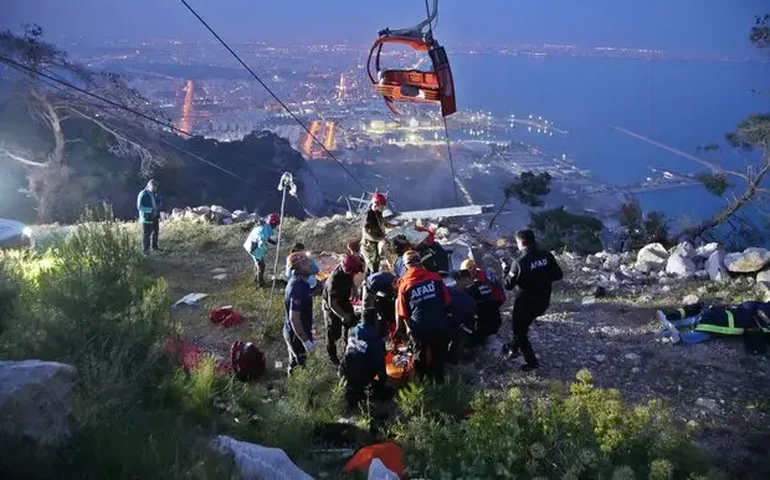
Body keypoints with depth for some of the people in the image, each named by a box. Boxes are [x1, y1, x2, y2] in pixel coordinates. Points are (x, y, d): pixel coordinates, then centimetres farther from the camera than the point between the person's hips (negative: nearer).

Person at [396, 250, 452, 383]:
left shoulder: (404, 284, -6)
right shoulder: (435, 278, -5)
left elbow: (403, 312, -1)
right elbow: (447, 302, 1)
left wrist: (409, 326, 14)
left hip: (419, 328, -1)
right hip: (439, 325, 1)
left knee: (420, 357, 20)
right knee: (438, 356, 20)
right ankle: (439, 381, 30)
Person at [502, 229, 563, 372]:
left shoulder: (520, 262, -24)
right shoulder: (547, 256, -9)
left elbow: (509, 285, -15)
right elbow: (558, 275, 2)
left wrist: (505, 269, 0)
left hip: (527, 301, -6)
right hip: (543, 301, 6)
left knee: (519, 329, 15)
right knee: (523, 324, 29)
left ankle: (531, 362, 20)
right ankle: (515, 347, 47)